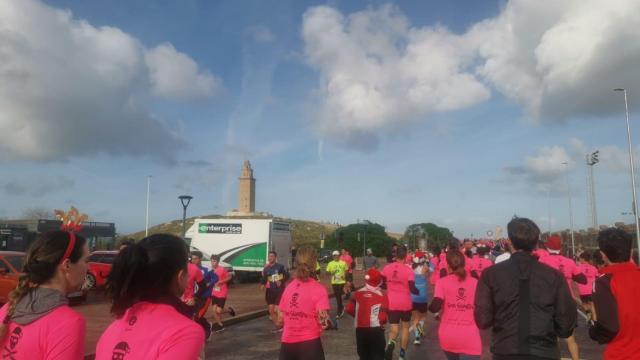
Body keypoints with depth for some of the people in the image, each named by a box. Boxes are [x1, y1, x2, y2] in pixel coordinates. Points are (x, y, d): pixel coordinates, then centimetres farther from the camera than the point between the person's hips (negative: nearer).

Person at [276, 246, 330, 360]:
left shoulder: (288, 287, 2)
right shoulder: (319, 288, -11)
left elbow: (280, 321, 6)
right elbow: (322, 320, -19)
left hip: (287, 343, 5)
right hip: (309, 343, -4)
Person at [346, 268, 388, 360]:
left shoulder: (358, 293, 1)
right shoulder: (382, 295, -9)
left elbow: (349, 309, 2)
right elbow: (383, 317, -11)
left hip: (360, 329, 3)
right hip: (375, 330, -3)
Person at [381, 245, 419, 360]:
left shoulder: (387, 268, -3)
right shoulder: (408, 270, -13)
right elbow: (412, 288, -15)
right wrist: (418, 291, 7)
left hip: (391, 303, 2)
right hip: (405, 303, -1)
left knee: (394, 328, 7)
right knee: (405, 327, 20)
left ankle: (391, 343, -26)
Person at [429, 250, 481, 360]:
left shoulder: (442, 282, -3)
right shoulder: (475, 282, 2)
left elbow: (434, 308, -14)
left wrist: (430, 306, 8)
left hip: (448, 337, 1)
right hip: (470, 339, -1)